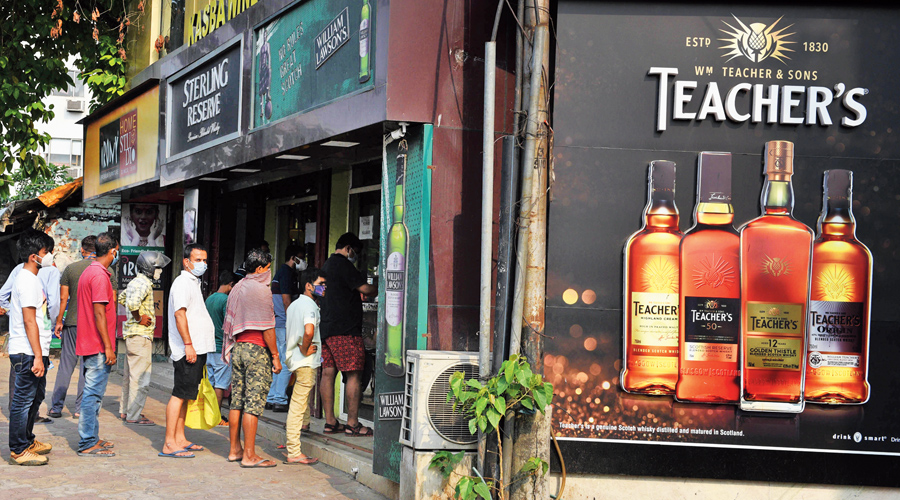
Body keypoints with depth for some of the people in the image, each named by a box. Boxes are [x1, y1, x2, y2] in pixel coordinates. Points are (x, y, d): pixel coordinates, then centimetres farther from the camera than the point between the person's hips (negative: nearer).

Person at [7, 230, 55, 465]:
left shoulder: (28, 278, 16)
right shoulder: (28, 281, -16)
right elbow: (29, 321, -21)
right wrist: (38, 356, -22)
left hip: (33, 351, 11)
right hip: (28, 353, -11)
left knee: (34, 397, 18)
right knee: (24, 399, -4)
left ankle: (27, 441, 29)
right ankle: (19, 450, 1)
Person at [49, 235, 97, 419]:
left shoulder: (70, 269, 2)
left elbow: (63, 298, 1)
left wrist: (59, 322, 9)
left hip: (72, 323, 1)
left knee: (66, 364, 7)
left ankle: (56, 407, 9)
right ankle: (81, 407, 5)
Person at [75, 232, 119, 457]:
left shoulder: (88, 272, 15)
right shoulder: (100, 276, -16)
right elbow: (99, 314, -20)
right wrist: (108, 347, -18)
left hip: (88, 345, 10)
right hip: (98, 346, -10)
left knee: (92, 394, 15)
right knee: (93, 394, -6)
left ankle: (91, 438, 22)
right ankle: (88, 444, -4)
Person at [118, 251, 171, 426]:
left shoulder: (135, 282, 15)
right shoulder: (144, 283, -16)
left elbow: (122, 298, 32)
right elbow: (132, 302, -34)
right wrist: (139, 318, -19)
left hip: (131, 333, 11)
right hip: (141, 334, -11)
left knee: (130, 375, 18)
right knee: (140, 377, -8)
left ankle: (125, 410, 26)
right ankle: (133, 416, -6)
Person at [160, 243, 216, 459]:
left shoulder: (193, 283, 22)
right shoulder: (183, 282, -10)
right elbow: (179, 314, -20)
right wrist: (188, 344, -24)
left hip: (196, 349, 10)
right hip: (188, 350, -10)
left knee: (186, 395, 12)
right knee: (180, 394, -11)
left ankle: (180, 439, 18)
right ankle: (169, 445, -12)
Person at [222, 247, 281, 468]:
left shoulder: (237, 289, 13)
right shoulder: (261, 290, -11)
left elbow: (230, 324, 16)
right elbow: (267, 328, -13)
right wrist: (275, 356, -8)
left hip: (238, 348, 8)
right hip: (257, 350, -8)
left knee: (237, 401, 11)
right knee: (253, 402, -6)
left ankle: (235, 450, 17)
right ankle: (249, 455, -6)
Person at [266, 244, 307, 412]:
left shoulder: (281, 271, 21)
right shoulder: (287, 272, -10)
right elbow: (286, 300, -16)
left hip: (277, 323, 10)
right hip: (284, 324, -10)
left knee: (279, 362, 12)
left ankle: (271, 399, 13)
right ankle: (280, 401, -10)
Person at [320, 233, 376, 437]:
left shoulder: (326, 265, 21)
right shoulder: (343, 265, -9)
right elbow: (364, 288, -12)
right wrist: (380, 290, 4)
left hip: (326, 327, 10)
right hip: (345, 328, -10)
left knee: (328, 373, 6)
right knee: (354, 374, -6)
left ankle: (330, 422, 8)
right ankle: (352, 423, -6)